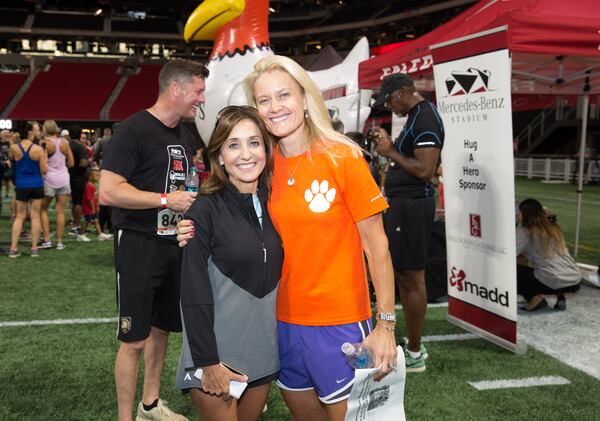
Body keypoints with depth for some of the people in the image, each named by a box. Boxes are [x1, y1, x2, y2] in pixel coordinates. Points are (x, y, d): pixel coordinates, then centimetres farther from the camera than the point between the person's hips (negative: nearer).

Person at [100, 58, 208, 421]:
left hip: (173, 243, 8)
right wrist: (166, 199, -20)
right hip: (139, 245, -8)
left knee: (162, 328, 17)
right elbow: (108, 191, -21)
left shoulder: (185, 135, 11)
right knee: (134, 338, -2)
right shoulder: (135, 129, -14)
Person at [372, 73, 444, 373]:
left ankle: (414, 355, 6)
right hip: (402, 202, 11)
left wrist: (391, 152, -13)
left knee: (412, 279, -4)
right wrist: (390, 145, 9)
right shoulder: (416, 117, 17)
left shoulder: (426, 119, -15)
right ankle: (413, 346, 26)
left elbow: (425, 170, -23)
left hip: (411, 205, -11)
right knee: (404, 276, 16)